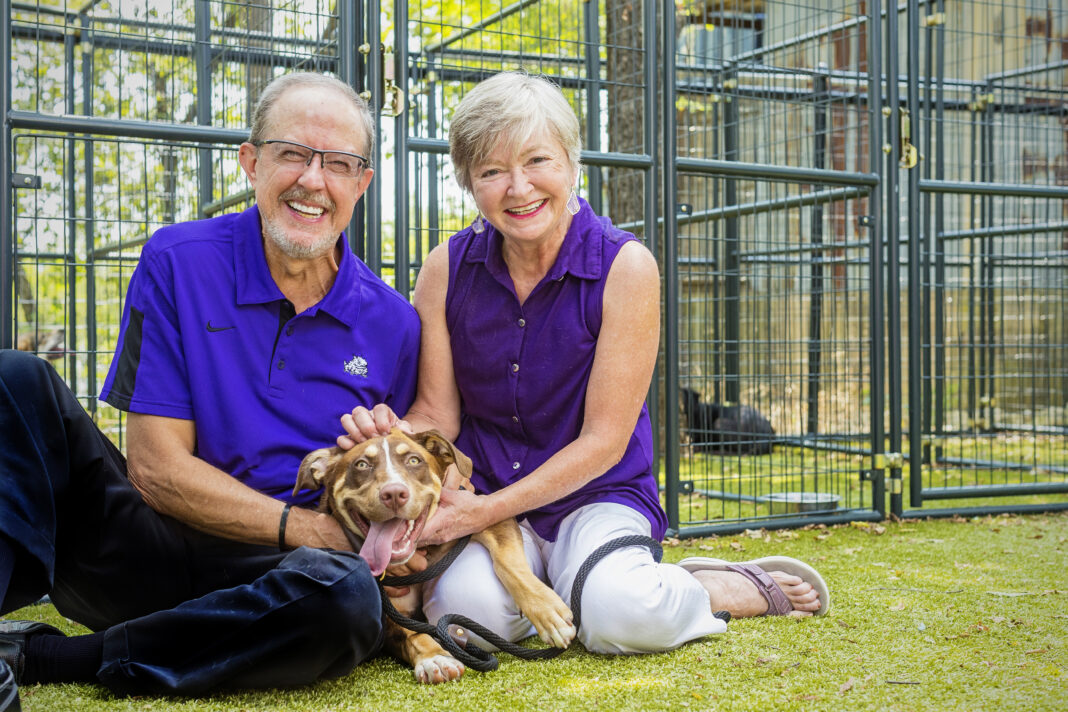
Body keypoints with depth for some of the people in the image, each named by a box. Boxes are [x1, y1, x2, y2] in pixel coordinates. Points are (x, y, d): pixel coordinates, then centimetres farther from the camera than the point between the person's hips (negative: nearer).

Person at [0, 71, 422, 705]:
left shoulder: (392, 323, 3)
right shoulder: (177, 262, -1)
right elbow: (155, 467, -7)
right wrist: (301, 525, -16)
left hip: (275, 577, 1)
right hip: (155, 548, 0)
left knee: (349, 594, -36)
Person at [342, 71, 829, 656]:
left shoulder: (625, 267, -12)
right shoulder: (447, 268, -2)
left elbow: (604, 440, -12)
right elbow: (437, 415, 1)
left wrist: (489, 510, -21)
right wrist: (395, 435, -25)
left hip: (597, 493, -2)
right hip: (478, 494, 2)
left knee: (618, 617, -32)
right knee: (467, 608, -30)